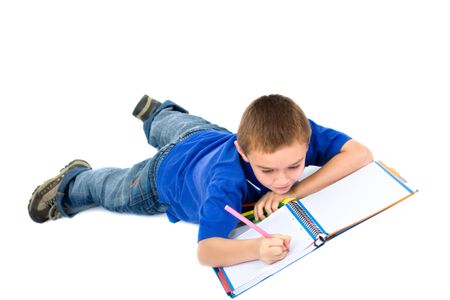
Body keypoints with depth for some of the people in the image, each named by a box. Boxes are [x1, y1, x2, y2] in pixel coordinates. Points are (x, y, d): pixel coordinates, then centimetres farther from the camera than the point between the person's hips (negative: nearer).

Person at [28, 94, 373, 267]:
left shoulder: (300, 134, -41)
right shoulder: (227, 182, -50)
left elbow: (361, 153, -41)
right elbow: (206, 251, -52)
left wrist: (296, 190, -49)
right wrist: (256, 248, -72)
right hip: (173, 170, -5)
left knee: (178, 126, 39)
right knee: (116, 192, 23)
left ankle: (158, 112, 70)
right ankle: (75, 181, 52)